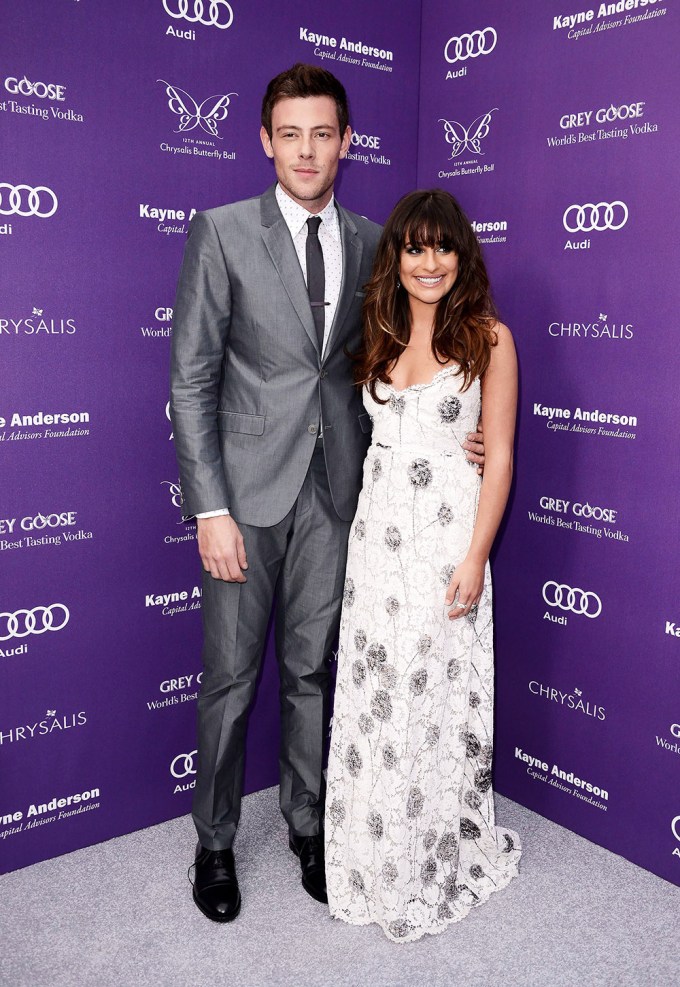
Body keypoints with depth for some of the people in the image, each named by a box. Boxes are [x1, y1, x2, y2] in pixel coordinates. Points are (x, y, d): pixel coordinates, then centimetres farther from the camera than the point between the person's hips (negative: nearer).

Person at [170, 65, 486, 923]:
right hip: (249, 487, -3)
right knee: (231, 676, 6)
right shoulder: (221, 232, -4)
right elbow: (191, 380, -7)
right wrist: (210, 508, -13)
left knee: (312, 668, 14)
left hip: (336, 488, 3)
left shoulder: (371, 242, 8)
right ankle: (214, 843, 27)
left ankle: (307, 826, 32)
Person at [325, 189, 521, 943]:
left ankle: (441, 860, 27)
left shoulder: (488, 338, -4)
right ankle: (374, 858, 30)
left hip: (447, 535, -4)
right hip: (376, 532, 5)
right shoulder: (377, 338, 9)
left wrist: (475, 558, -12)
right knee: (371, 694, 10)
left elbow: (499, 454, -6)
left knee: (437, 696, 4)